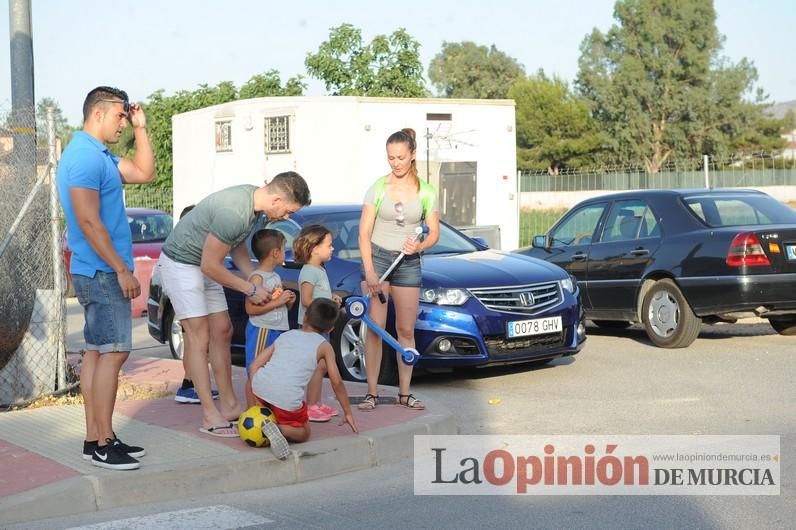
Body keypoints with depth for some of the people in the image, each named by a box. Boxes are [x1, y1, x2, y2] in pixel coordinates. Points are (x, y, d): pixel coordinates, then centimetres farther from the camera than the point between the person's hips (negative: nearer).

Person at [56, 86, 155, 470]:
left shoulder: (100, 156, 16)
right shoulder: (85, 157, -17)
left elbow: (144, 173, 23)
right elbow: (88, 222, -22)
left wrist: (140, 128, 15)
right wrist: (122, 269, -21)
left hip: (98, 272, 11)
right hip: (103, 273, -11)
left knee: (97, 352, 10)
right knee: (113, 353, -10)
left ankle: (95, 438, 14)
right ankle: (103, 444, -7)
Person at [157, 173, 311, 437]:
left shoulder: (252, 197, -4)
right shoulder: (234, 212, -32)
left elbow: (237, 246, 10)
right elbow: (210, 266, -25)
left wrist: (258, 283, 1)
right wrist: (250, 289, -15)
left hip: (204, 264, 10)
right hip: (180, 263, -10)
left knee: (222, 332, 10)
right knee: (199, 337, -10)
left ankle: (229, 405, 18)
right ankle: (210, 416, -7)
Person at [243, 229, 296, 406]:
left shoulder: (276, 277, 15)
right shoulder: (257, 277, -13)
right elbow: (250, 308, -22)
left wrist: (289, 301, 4)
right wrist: (277, 302, -20)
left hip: (277, 331, 9)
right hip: (261, 331, -9)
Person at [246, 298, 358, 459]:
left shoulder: (285, 335, 24)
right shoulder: (324, 346, 14)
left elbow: (255, 364, 17)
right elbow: (337, 382, 13)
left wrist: (256, 397, 17)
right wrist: (348, 412, 24)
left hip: (260, 387, 4)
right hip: (288, 398, -4)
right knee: (303, 434, 20)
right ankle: (277, 428, -10)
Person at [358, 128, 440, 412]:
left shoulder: (426, 192, 2)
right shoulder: (378, 187, -3)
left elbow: (434, 232, 4)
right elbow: (364, 232, -6)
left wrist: (420, 246, -19)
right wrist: (369, 271, -16)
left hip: (408, 263, 2)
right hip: (377, 258, -2)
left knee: (406, 330, 5)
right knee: (375, 328, -6)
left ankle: (405, 393, 13)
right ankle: (372, 392, -1)